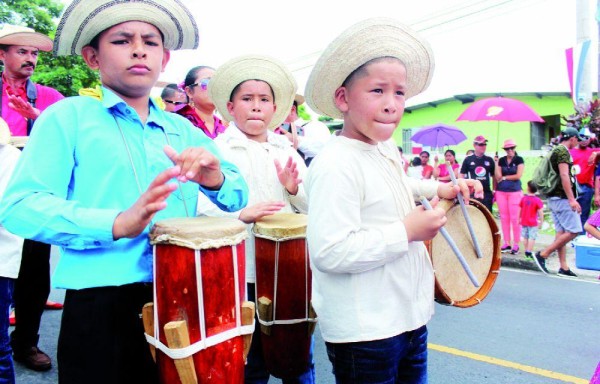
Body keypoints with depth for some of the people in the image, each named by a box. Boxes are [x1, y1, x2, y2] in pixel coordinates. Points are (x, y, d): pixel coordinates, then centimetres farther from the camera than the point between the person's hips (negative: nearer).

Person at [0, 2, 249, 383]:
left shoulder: (184, 131, 13)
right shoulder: (68, 116, 0)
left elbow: (239, 197, 9)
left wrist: (215, 179, -14)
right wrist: (117, 224, -28)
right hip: (101, 307, -4)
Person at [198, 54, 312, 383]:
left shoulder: (287, 150, 13)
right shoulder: (217, 150, -2)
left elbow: (314, 208, 13)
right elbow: (199, 206, -15)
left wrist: (295, 188, -6)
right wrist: (240, 213, -29)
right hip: (243, 273, -4)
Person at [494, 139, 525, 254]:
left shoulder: (519, 160, 0)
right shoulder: (501, 160, 8)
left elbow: (518, 176, -9)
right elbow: (497, 177, 0)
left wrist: (504, 177, -3)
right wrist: (496, 163, -8)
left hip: (515, 191, -4)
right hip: (501, 192, 4)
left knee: (515, 218, -5)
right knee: (504, 218, 5)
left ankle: (516, 244, 1)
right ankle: (507, 243, 13)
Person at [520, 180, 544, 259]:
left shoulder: (523, 198, -1)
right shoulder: (537, 200, -12)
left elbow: (520, 210, 7)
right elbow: (540, 212, -13)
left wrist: (519, 219, 20)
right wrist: (541, 222, -4)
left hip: (524, 222, 4)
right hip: (533, 223, -4)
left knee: (525, 237, 13)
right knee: (532, 238, -1)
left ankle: (526, 251, 18)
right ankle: (529, 252, -5)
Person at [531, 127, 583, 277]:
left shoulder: (556, 150, 19)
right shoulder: (563, 151, -11)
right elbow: (564, 176, -21)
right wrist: (572, 199, -25)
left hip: (555, 197, 10)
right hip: (562, 197, -10)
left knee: (562, 231, 8)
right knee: (573, 231, -8)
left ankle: (563, 267, 9)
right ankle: (543, 254, -7)